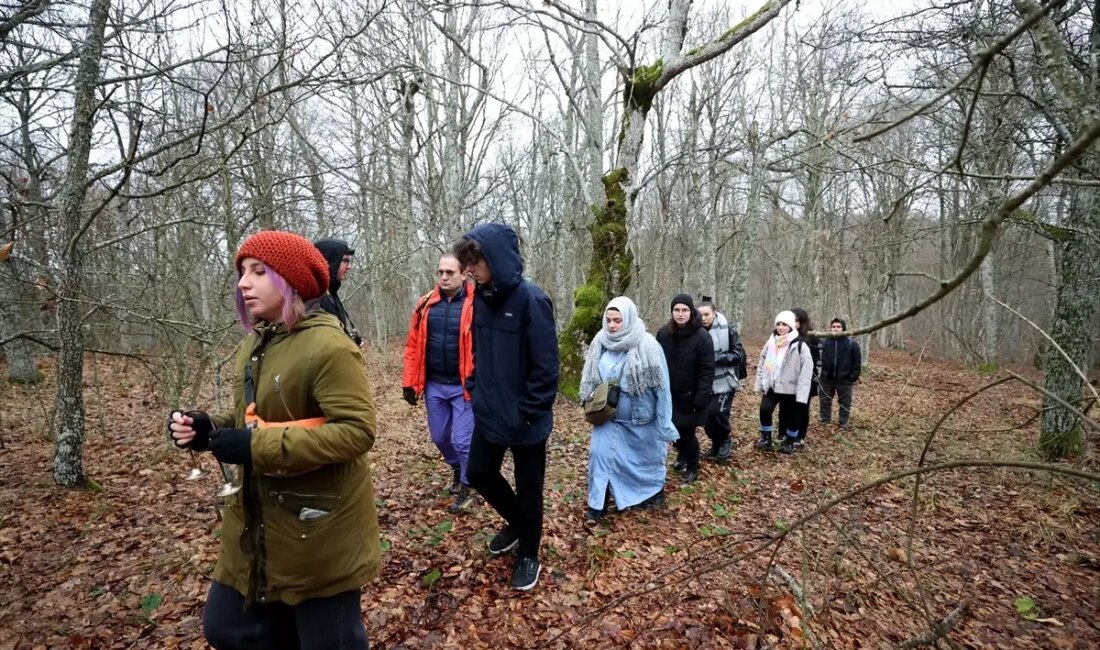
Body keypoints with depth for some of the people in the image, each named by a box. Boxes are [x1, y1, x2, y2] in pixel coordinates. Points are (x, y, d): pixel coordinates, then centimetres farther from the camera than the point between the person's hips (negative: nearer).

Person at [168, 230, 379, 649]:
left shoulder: (328, 346, -21)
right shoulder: (255, 345, 7)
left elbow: (356, 430, -27)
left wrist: (259, 448, -27)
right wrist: (208, 429, -2)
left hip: (318, 530, -8)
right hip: (259, 525, 9)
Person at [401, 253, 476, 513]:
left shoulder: (475, 305, -11)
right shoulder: (426, 304, 3)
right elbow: (413, 346, 5)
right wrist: (409, 382, 3)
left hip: (464, 386, -5)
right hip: (434, 385, 5)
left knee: (462, 440, 1)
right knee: (439, 437, 18)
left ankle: (466, 487, 24)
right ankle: (456, 467, 47)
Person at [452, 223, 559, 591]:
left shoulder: (530, 300, -20)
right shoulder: (480, 297, 2)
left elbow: (546, 366, -20)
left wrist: (529, 412, -18)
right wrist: (475, 389, 8)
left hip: (524, 421, -7)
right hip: (488, 413, 7)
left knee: (528, 489, 11)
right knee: (478, 474, 18)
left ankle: (528, 556, 33)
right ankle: (516, 522, 44)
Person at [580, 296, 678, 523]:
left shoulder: (647, 346, -19)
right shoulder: (601, 343, -8)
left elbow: (661, 387, -14)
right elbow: (592, 380, 6)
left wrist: (665, 426, -13)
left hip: (641, 417, -2)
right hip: (609, 415, 3)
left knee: (647, 456, 16)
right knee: (600, 453, -7)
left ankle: (655, 492, 43)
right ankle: (597, 505, 7)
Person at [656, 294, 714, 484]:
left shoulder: (702, 337, -15)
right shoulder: (663, 333, -3)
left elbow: (707, 371, -15)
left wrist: (701, 398, -19)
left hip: (689, 396, -4)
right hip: (668, 394, 4)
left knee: (687, 432, 3)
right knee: (674, 430, 16)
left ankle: (693, 468, 25)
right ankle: (682, 455, 44)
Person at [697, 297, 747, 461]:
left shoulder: (727, 330, -8)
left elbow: (738, 354, -8)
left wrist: (716, 358, -18)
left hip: (725, 381, -3)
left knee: (718, 412, -15)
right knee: (707, 416, 5)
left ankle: (725, 441, 13)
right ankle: (717, 445, 29)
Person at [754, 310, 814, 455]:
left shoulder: (800, 346, -14)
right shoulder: (771, 342, 2)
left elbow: (806, 371, -16)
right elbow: (762, 364, 10)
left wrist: (801, 395, -19)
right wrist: (759, 385, 10)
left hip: (790, 388, -3)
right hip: (771, 386, 3)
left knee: (791, 417, 8)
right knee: (765, 410, -10)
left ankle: (790, 441, 31)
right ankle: (766, 438, 11)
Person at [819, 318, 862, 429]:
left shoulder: (851, 343, -6)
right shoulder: (826, 341, 0)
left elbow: (857, 361, -3)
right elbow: (821, 359, 7)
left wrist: (854, 376, -8)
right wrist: (822, 373, -1)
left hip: (844, 379, -2)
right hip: (827, 378, 2)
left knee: (845, 402, 9)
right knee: (825, 400, 12)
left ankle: (843, 423, 21)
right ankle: (824, 420, 26)